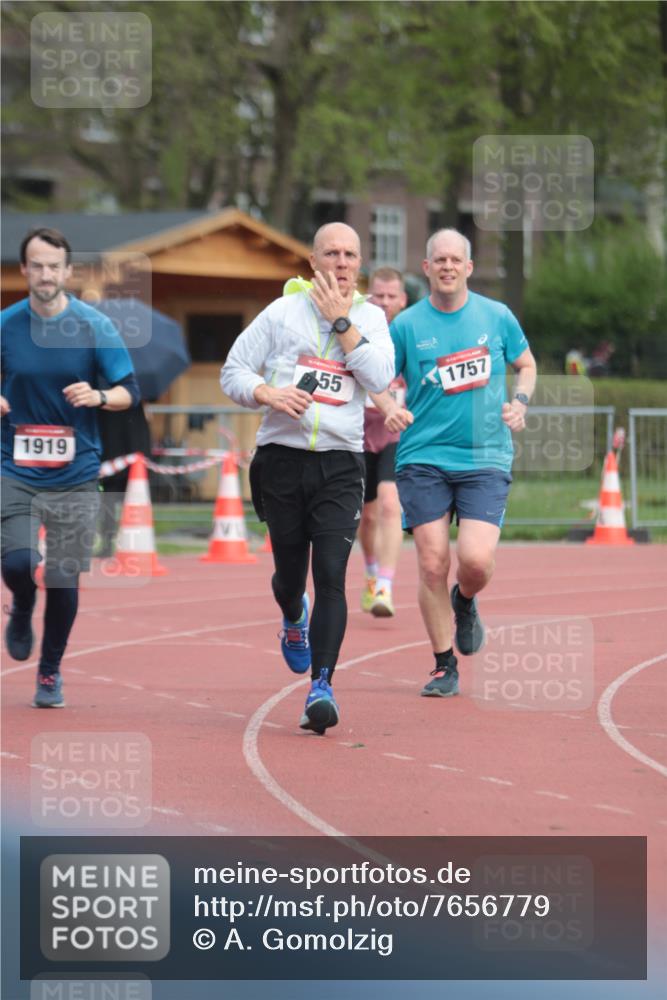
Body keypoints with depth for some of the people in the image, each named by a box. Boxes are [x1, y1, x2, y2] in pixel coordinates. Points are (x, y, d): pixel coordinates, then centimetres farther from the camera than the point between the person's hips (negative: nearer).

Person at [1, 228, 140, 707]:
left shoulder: (95, 326, -5)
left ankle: (51, 671, 23)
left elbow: (130, 392, -3)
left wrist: (98, 396, -24)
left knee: (64, 578, 1)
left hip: (75, 474, 0)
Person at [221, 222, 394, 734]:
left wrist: (340, 321, -9)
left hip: (340, 465, -1)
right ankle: (294, 619, 47)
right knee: (290, 571, 11)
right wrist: (268, 393, -14)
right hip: (282, 460, 1)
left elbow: (379, 378, -9)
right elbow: (233, 371, 5)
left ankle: (322, 686, -13)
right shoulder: (282, 312, 5)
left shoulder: (371, 318, 8)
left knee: (331, 576, -12)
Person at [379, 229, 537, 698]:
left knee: (476, 560, -15)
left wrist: (519, 402, 0)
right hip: (423, 460, 0)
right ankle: (444, 667, 12)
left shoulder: (497, 316, 5)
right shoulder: (407, 325, 2)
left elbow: (526, 365, 19)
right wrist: (390, 408, -11)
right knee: (433, 565, -3)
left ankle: (466, 602, 22)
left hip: (486, 457, 0)